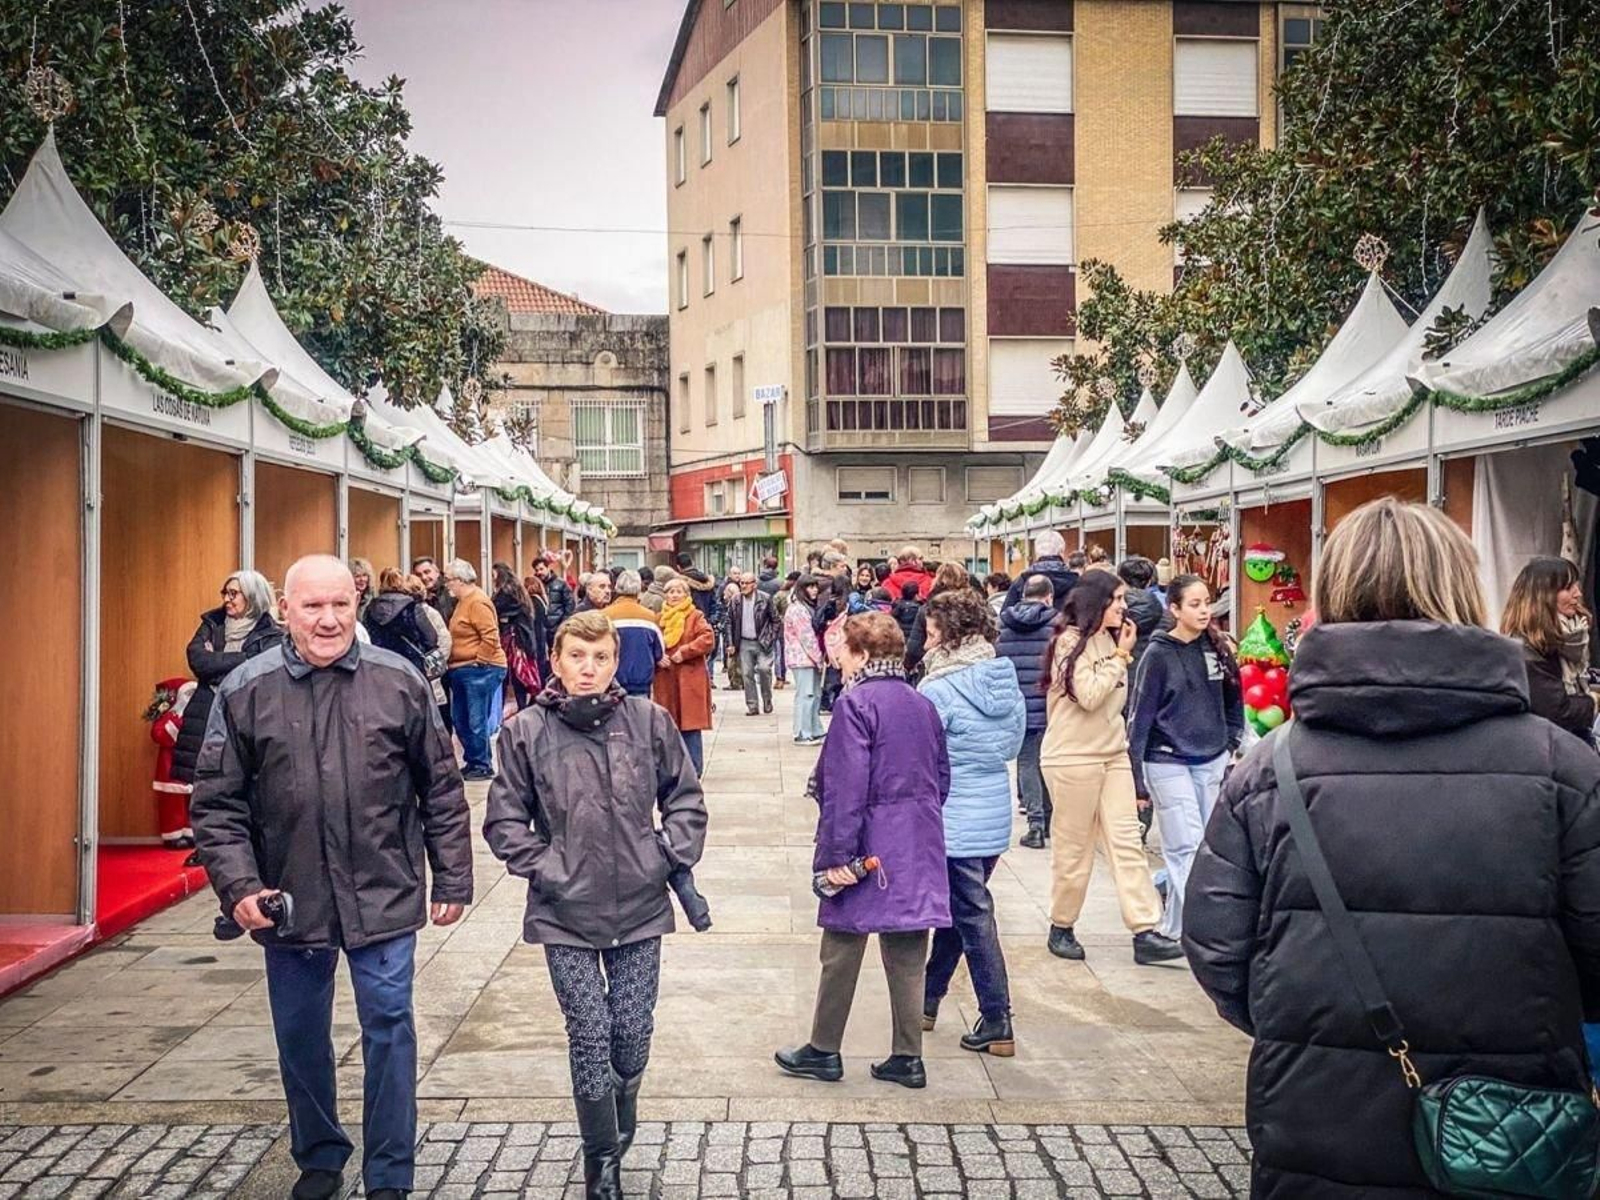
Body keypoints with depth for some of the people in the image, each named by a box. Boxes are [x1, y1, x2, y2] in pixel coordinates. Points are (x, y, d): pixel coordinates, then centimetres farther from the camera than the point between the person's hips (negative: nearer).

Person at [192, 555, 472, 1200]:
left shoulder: (400, 682, -4)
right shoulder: (244, 691, -4)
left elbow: (441, 789, 2)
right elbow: (216, 804, 0)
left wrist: (452, 879, 2)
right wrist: (239, 886, -11)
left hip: (384, 897, -1)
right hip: (288, 899, 1)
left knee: (389, 1029, 4)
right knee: (300, 1037, 16)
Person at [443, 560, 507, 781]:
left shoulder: (478, 602, -14)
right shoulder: (463, 601, 15)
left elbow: (490, 637, -20)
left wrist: (477, 662, -15)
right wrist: (455, 663, 16)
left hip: (480, 670, -10)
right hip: (462, 671, 10)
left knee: (477, 721, -6)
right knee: (460, 720, 13)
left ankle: (483, 766, 3)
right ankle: (472, 762, 22)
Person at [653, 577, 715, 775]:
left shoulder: (695, 616, 0)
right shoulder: (660, 618, 12)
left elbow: (708, 639, -11)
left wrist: (684, 652, -15)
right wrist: (657, 657, -4)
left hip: (689, 679, -4)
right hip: (665, 680, 4)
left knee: (690, 725, -4)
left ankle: (694, 770, 3)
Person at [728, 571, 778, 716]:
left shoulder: (765, 599, -5)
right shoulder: (735, 600, 3)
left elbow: (775, 620, 0)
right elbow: (730, 622, 9)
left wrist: (770, 639, -5)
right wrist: (732, 643, 4)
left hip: (762, 642, -3)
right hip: (744, 643, 3)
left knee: (764, 669, -13)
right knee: (747, 674, 2)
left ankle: (767, 700, 7)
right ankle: (752, 706, 9)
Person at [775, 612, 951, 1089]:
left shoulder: (856, 702, -13)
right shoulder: (923, 705, 9)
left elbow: (846, 785, -18)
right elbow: (942, 776, 13)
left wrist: (837, 852, -17)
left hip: (870, 846, -6)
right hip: (919, 847, 6)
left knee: (842, 950, 7)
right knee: (907, 954, 11)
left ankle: (824, 1051, 19)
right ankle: (907, 1058, 16)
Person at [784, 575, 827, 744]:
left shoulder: (809, 607, 17)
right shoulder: (797, 610, -14)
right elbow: (806, 637, -16)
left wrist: (820, 658, 12)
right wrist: (820, 659, -11)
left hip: (812, 659, 10)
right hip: (803, 659, -10)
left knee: (816, 695, 11)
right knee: (805, 695, -8)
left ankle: (815, 732, 17)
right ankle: (802, 734, -5)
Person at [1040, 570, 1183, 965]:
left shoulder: (1111, 639, 12)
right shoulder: (1071, 641, -11)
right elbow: (1089, 696, -20)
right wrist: (1120, 657, -14)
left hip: (1113, 754, 7)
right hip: (1072, 757, -7)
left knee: (1127, 841, 0)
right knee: (1073, 847, 4)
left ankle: (1144, 932, -2)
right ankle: (1061, 929, 19)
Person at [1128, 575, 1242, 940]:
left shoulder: (1218, 648, 5)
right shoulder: (1159, 655, -8)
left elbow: (1233, 700, 18)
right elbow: (1140, 716, -7)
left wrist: (1231, 743, 9)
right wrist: (1136, 777, -9)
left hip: (1212, 761, 5)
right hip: (1169, 763, -5)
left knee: (1207, 846, 7)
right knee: (1186, 847, -10)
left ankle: (1175, 925, 18)